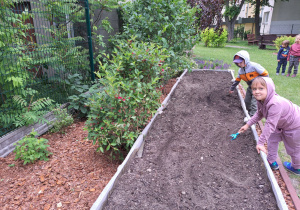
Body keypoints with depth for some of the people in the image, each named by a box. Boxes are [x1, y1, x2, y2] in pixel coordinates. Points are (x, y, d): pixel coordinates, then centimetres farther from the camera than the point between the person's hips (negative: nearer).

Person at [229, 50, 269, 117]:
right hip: (250, 87, 7)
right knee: (247, 101, 15)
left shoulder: (254, 66, -25)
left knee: (254, 103, -9)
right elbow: (237, 80, 13)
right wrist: (232, 88, 20)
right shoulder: (240, 71, -3)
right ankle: (249, 113, 38)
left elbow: (265, 74, -18)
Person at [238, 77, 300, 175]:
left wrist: (260, 142, -35)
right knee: (272, 139, 19)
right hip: (281, 124, 8)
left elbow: (270, 125, -40)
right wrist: (247, 124, 2)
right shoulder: (261, 100, -13)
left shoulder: (275, 104, -42)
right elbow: (259, 114, 5)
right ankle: (272, 162, 37)